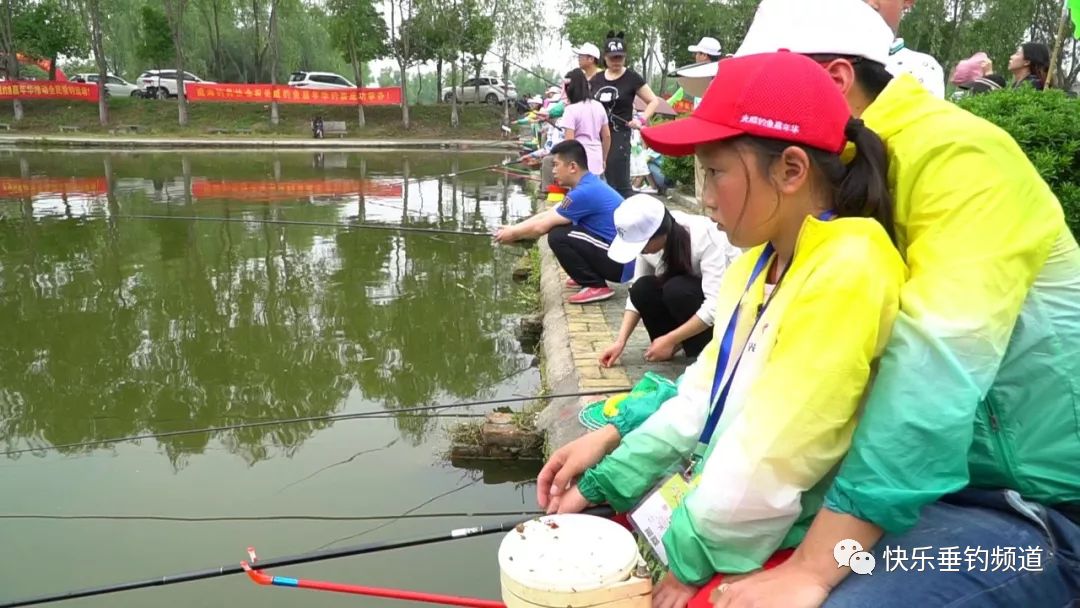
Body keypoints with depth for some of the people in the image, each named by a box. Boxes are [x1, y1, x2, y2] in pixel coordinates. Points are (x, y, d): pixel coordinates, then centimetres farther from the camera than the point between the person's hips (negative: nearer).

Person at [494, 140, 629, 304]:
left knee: (557, 236, -18)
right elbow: (547, 215, 16)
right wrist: (513, 228, 12)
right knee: (560, 228, 13)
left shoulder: (585, 192, -21)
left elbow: (541, 226, -13)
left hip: (620, 262, -10)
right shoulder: (588, 185, 10)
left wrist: (513, 234, 3)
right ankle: (589, 277, 16)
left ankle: (596, 286, -8)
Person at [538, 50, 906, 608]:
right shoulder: (757, 262, 6)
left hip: (778, 549, -7)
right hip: (715, 508, 8)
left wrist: (688, 558, -12)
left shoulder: (846, 275, -23)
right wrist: (605, 480, 3)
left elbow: (768, 465, -24)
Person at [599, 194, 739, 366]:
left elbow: (716, 305, -36)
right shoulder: (648, 240, -17)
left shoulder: (705, 236, -33)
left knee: (676, 289, -33)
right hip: (691, 295, 5)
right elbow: (637, 293, -9)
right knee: (642, 289, -23)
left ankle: (708, 347, -11)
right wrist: (620, 341, -18)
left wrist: (670, 340, -33)